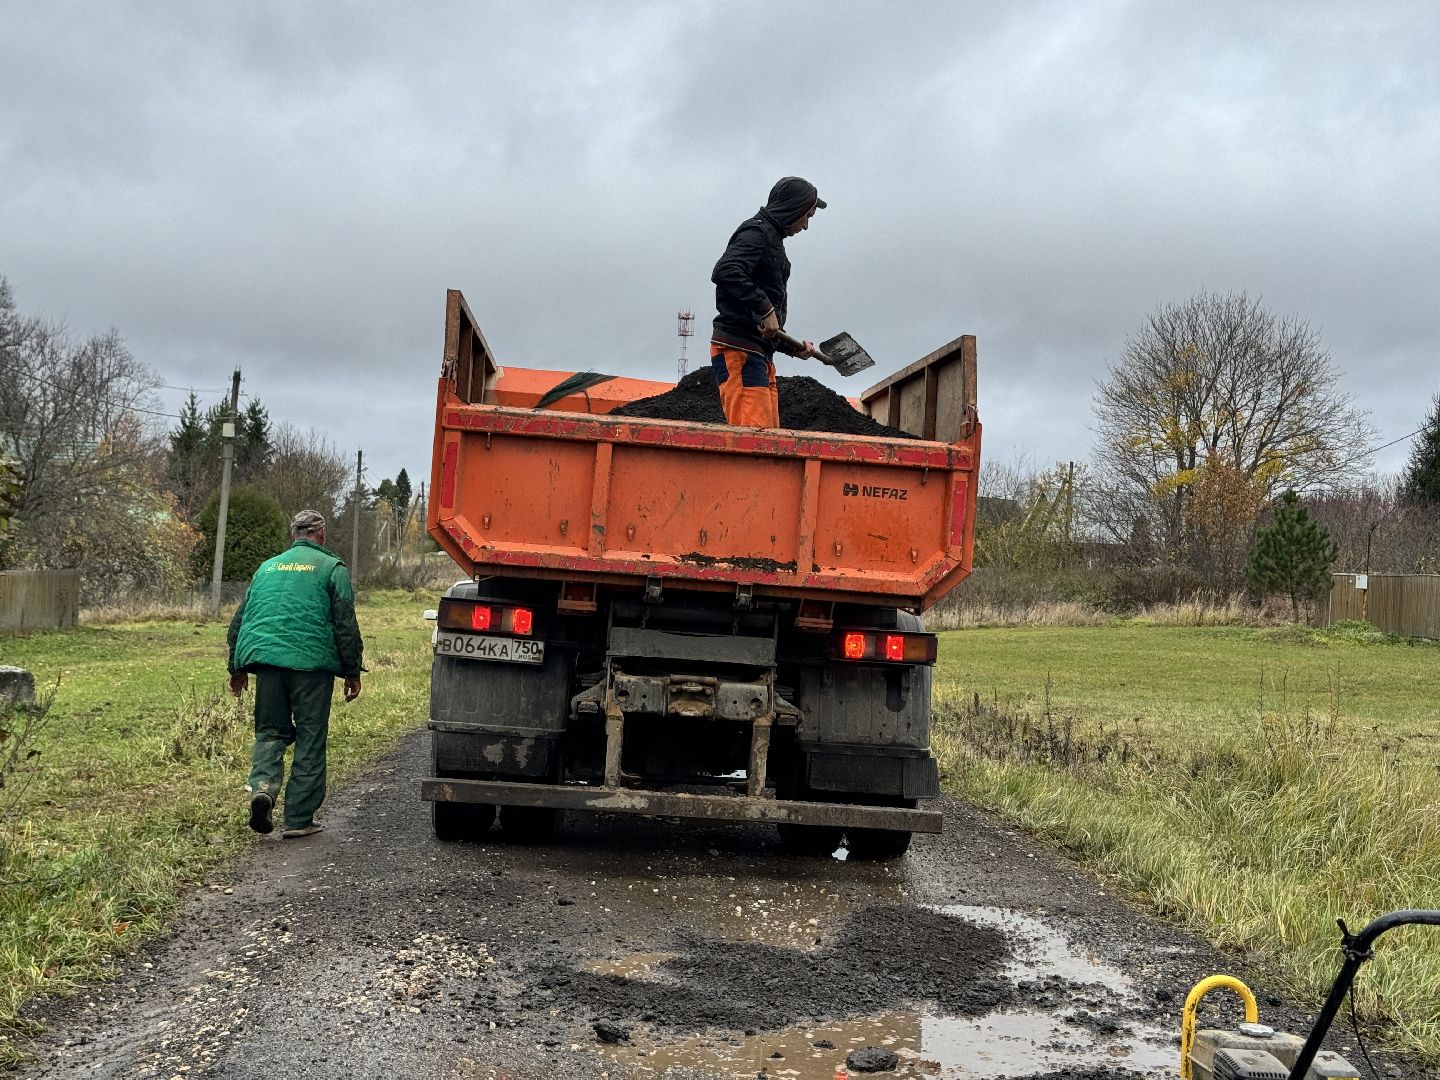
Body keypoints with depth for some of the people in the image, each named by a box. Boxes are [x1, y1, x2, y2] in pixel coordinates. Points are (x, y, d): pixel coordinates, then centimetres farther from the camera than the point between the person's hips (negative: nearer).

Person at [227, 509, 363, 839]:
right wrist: (352, 671, 5)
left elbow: (240, 619, 23)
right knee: (310, 740, 4)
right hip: (311, 660, -4)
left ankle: (263, 784, -12)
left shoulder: (267, 567, 20)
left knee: (270, 730, 16)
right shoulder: (331, 567, 5)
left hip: (264, 656, 4)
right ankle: (299, 819, 5)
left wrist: (237, 668, 30)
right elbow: (345, 623, -1)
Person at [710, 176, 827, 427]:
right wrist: (765, 308, -23)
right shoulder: (756, 232, -4)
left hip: (760, 355, 10)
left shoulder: (772, 239, 26)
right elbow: (724, 272, -25)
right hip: (738, 350, -10)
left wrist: (794, 347, 17)